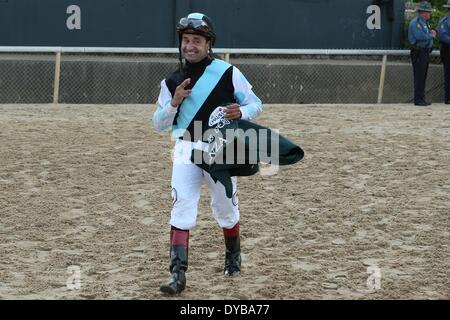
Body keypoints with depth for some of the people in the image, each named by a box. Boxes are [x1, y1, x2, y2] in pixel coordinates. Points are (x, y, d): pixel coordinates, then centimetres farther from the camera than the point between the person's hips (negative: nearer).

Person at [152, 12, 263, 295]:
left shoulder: (228, 73, -6)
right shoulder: (172, 82, 3)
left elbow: (256, 104, 1)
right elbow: (158, 125, 4)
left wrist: (242, 112, -21)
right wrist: (174, 102, -13)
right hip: (187, 151, 1)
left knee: (225, 209, 13)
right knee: (182, 210, -11)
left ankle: (233, 256, 41)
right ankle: (178, 274, -14)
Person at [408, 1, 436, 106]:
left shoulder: (425, 22, 19)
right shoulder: (416, 22, -13)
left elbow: (426, 35, 24)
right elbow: (420, 36, -25)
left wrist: (431, 33, 2)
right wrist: (431, 35, -10)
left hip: (425, 52, 10)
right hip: (418, 53, -10)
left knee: (423, 77, 11)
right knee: (419, 77, -9)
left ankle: (421, 99, 16)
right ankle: (418, 99, -7)